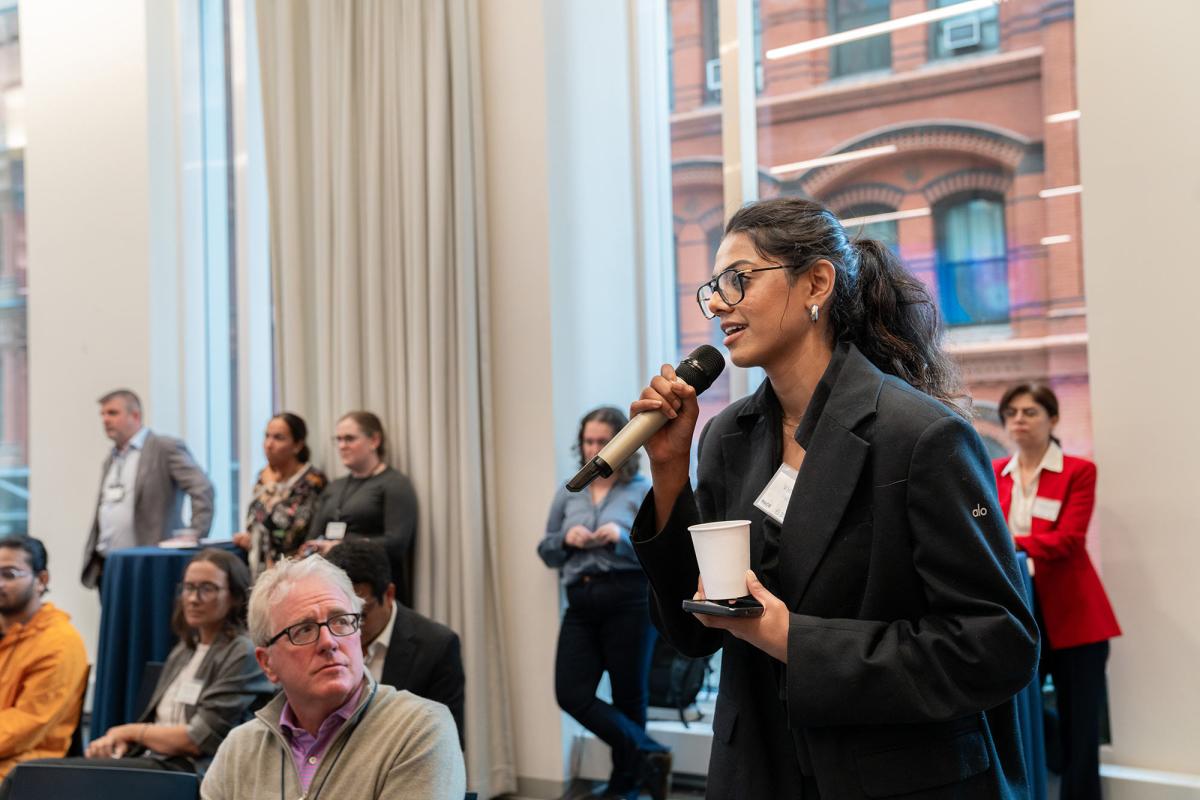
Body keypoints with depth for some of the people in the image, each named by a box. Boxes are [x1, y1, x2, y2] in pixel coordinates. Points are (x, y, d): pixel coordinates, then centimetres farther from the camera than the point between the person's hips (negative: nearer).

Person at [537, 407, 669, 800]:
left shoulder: (643, 491, 0)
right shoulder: (568, 493, 12)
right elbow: (546, 551, 16)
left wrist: (622, 539, -18)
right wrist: (566, 539, -5)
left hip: (629, 601, -4)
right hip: (582, 604, 4)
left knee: (628, 695, 4)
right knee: (571, 693, -8)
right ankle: (648, 756, 0)